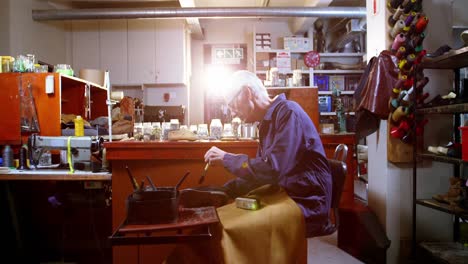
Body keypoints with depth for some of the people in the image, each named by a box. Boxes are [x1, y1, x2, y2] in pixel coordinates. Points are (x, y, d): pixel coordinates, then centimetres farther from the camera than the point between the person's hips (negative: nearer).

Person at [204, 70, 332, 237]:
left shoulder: (288, 113, -16)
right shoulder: (267, 123, 12)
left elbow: (272, 169, -26)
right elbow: (260, 171, 15)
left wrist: (226, 159, -16)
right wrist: (224, 191, 3)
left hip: (307, 209, -8)